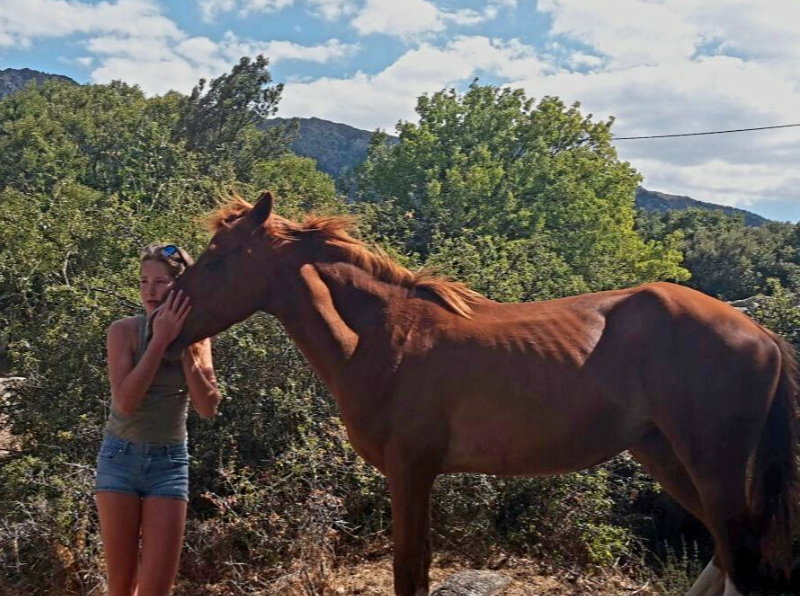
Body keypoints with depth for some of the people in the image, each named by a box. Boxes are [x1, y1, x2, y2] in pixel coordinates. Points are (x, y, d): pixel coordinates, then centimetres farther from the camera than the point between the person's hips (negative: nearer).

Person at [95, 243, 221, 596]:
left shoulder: (196, 337, -1)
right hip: (121, 457, -1)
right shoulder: (124, 331, -9)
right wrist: (160, 339, -24)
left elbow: (208, 409, -7)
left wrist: (186, 348, -16)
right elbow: (124, 402, -21)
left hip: (170, 461, 2)